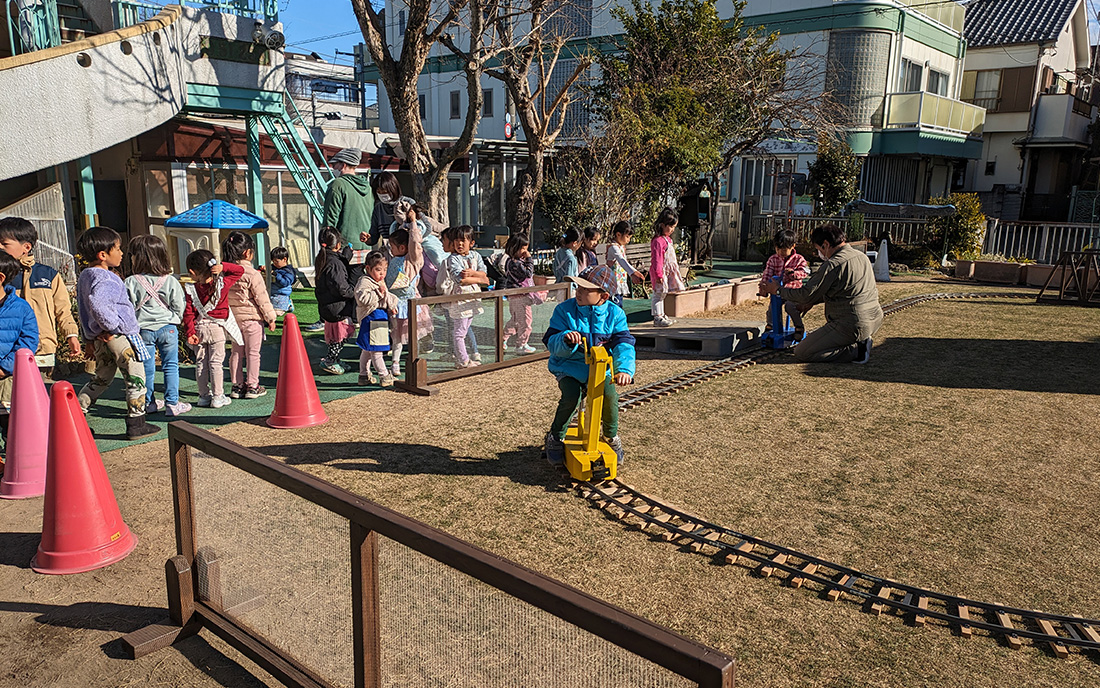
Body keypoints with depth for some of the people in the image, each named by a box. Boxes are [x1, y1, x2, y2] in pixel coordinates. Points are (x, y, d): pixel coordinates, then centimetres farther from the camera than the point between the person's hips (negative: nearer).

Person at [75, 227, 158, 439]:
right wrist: (113, 325, -25)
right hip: (121, 337, -10)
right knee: (136, 379, 1)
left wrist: (91, 334, 21)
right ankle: (136, 425, 5)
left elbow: (85, 307, 20)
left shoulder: (85, 275, 13)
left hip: (101, 339, 10)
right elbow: (97, 304, -36)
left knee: (101, 379, 22)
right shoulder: (105, 279, -19)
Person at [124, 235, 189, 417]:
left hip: (143, 329, 0)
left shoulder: (130, 283, -8)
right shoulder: (171, 281, -5)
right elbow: (179, 307, -1)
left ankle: (149, 403, 23)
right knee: (170, 366, 7)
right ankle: (172, 404, 7)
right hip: (168, 328, 0)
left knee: (146, 368, 12)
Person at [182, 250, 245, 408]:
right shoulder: (222, 284, -10)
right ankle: (217, 397, 5)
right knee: (215, 363, 3)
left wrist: (190, 333, -2)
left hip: (199, 328, 1)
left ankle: (204, 396, 18)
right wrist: (223, 266, -14)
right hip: (217, 329, -1)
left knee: (200, 363, 12)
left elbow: (188, 314, -8)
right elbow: (239, 271, 0)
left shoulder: (190, 290, -9)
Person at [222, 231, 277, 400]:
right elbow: (262, 299, -14)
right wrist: (270, 318, -4)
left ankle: (236, 386, 19)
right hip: (252, 318, -6)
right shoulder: (252, 274, -17)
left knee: (236, 352, 14)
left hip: (233, 318, 6)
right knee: (253, 353, 4)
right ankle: (252, 386, 9)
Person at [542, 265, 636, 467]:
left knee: (609, 395, -22)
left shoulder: (614, 314, -5)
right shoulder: (565, 310, -8)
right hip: (569, 367, -1)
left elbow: (624, 343, -14)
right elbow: (551, 343, -11)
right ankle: (556, 437, 2)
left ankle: (612, 437, 10)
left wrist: (624, 369, -32)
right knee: (571, 396, -27)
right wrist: (566, 339, -35)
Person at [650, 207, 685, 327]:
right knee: (658, 295, -4)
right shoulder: (658, 241, -19)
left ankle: (662, 315, 24)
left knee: (662, 294, 16)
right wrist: (659, 275, -23)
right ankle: (657, 318, 1)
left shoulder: (667, 239, 12)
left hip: (668, 272, 10)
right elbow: (656, 259, -22)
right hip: (660, 273, -10)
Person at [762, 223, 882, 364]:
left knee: (801, 353, -3)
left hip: (852, 326, -9)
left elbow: (806, 295, -11)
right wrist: (812, 302, 25)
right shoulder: (862, 256, 12)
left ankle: (856, 350, -9)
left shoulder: (832, 265, -17)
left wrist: (779, 290, 4)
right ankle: (860, 343, 12)